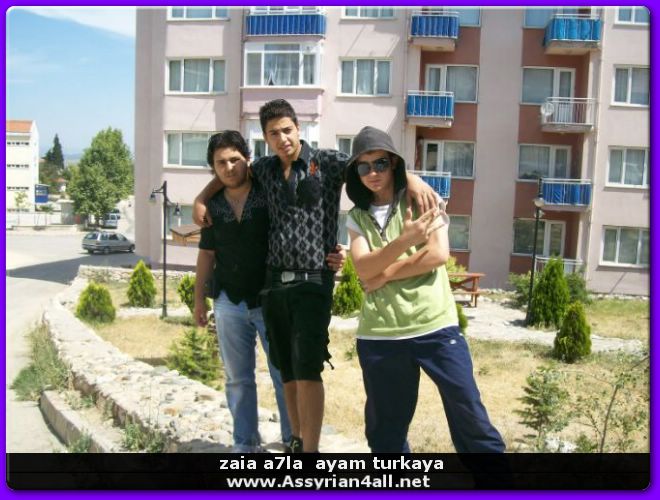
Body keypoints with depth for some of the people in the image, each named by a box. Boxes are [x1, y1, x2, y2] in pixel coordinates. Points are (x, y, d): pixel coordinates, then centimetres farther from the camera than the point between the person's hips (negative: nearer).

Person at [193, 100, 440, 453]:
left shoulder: (326, 162, -3)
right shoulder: (265, 169, 11)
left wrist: (410, 177, -34)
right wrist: (201, 199, 15)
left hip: (313, 281, -5)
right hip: (274, 282, 5)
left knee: (307, 370, -11)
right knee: (287, 372, 12)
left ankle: (311, 449, -1)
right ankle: (297, 441, 27)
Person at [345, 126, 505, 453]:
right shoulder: (357, 218, 9)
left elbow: (439, 253, -9)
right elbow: (363, 268, -8)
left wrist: (385, 274, -9)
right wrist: (404, 240, -23)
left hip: (435, 327, -2)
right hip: (379, 335, 3)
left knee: (470, 416, 2)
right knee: (384, 429, 12)